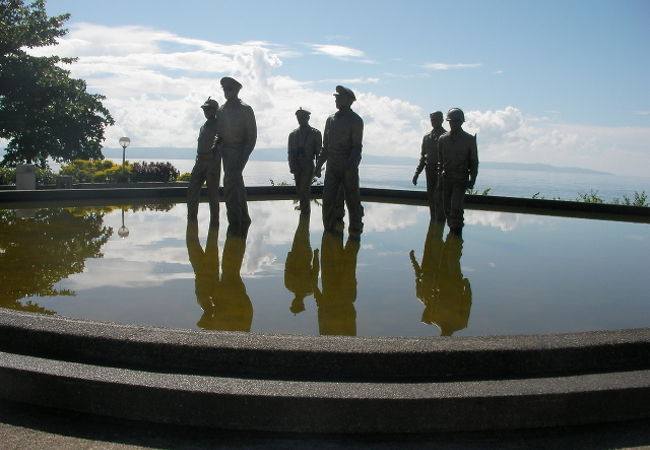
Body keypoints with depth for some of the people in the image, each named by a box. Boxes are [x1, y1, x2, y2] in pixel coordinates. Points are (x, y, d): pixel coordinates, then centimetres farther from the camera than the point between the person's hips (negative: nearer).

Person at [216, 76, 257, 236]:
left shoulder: (245, 109, -6)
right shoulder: (222, 109, 11)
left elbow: (252, 135, -9)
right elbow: (219, 131, 15)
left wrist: (244, 155, -17)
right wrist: (218, 142, -6)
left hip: (240, 150, -7)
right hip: (226, 151, 7)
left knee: (230, 183, -18)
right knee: (237, 184, 13)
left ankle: (234, 222, -14)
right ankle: (244, 219, 24)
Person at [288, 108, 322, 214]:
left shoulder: (315, 133, 2)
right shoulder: (293, 134, 12)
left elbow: (318, 152, 2)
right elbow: (291, 152, 9)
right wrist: (292, 167, -2)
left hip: (308, 166, -4)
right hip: (297, 167, 4)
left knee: (304, 189, -13)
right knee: (299, 190, 7)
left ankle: (305, 210, -1)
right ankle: (305, 209, 22)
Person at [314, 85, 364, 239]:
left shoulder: (355, 120, -3)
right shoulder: (331, 119, 13)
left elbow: (357, 147, -10)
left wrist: (350, 165, -25)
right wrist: (318, 166, 14)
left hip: (349, 168, -5)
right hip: (332, 167, 5)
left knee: (352, 200, 0)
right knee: (329, 199, 1)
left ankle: (355, 231, 9)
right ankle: (332, 227, 10)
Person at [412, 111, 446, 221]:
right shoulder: (427, 137, 15)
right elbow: (423, 157, 18)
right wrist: (417, 173, 11)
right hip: (430, 172, 5)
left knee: (438, 198, -13)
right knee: (431, 198, 6)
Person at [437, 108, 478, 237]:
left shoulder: (469, 139, 1)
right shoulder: (442, 139, 8)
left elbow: (474, 162, 4)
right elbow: (440, 160, 12)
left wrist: (472, 180, -3)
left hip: (461, 179, -3)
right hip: (446, 178, 3)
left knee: (456, 207, -14)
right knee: (447, 207, 4)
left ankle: (457, 230, 2)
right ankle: (452, 228, 20)